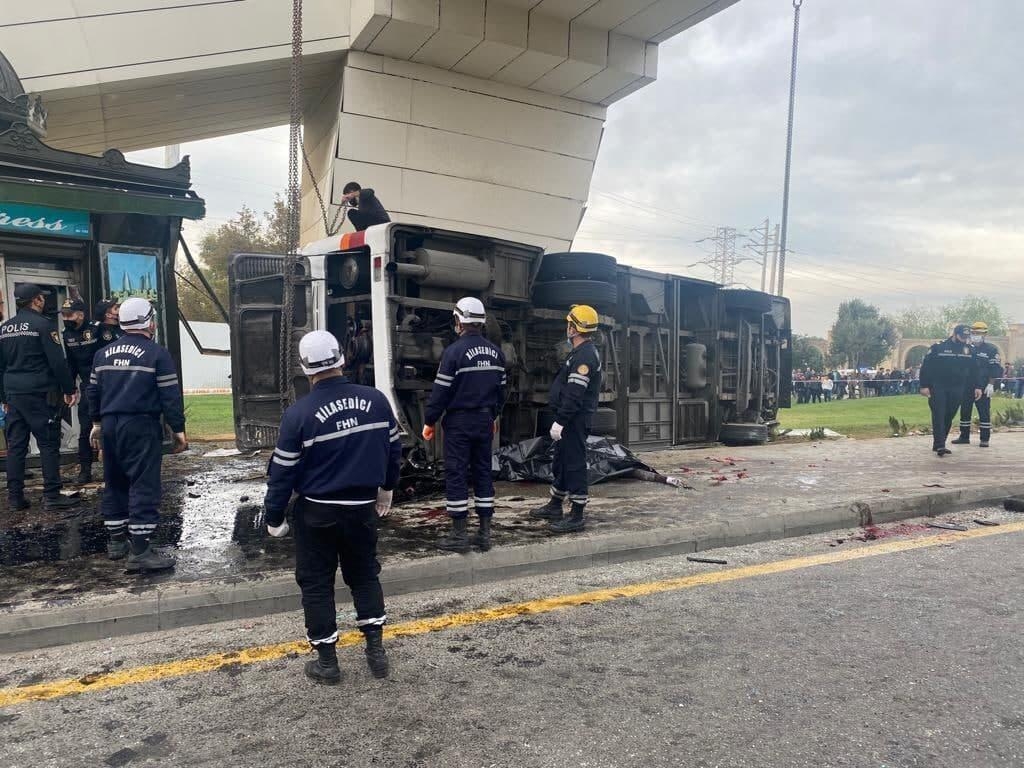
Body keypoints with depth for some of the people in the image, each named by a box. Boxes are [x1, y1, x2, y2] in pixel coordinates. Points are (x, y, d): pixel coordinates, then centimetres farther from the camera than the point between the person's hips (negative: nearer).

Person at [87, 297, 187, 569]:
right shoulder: (157, 354, -9)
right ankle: (140, 551, -6)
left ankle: (116, 541, 27)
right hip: (142, 426, -7)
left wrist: (97, 423, 30)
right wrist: (178, 430, -4)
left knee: (115, 483, 17)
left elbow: (93, 391, 18)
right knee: (144, 486, -5)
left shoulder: (103, 353, 11)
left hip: (110, 425, 7)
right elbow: (170, 396, -10)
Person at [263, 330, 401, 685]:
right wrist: (386, 488, 21)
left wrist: (274, 518, 3)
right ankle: (376, 649, 19)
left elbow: (282, 471, -10)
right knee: (365, 574, 20)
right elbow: (393, 447, 5)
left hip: (316, 512, -3)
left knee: (316, 583, 12)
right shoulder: (376, 399, -6)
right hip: (363, 507, 3)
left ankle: (326, 661, 19)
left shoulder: (299, 413, -15)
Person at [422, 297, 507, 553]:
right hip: (485, 420, 6)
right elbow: (500, 389, 13)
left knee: (456, 474, 1)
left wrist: (429, 421, -4)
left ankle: (459, 535, 4)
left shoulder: (455, 351, -13)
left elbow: (441, 391, -13)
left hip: (459, 421, -6)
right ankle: (485, 533, 15)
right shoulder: (495, 352, 6)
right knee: (483, 472, 11)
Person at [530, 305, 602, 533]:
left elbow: (574, 395, -25)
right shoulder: (582, 352, 15)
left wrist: (560, 422, -24)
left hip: (575, 419, -11)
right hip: (570, 418, 11)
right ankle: (555, 506, 32)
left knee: (574, 464, -5)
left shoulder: (585, 355, -19)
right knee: (561, 462, 19)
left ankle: (577, 516, 2)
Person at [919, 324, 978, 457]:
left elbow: (975, 370, 13)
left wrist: (977, 387, 6)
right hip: (938, 388, -4)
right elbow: (926, 367, -5)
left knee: (949, 417, 6)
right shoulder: (938, 348, -5)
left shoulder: (970, 350, 7)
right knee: (939, 416, -10)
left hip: (957, 390, 4)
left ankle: (938, 444, 14)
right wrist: (924, 386, -9)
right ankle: (940, 446, -14)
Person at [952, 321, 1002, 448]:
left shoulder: (991, 349, -1)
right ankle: (964, 436, 17)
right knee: (964, 412, 8)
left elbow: (996, 369, -5)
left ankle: (985, 439, 4)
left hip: (983, 388, -4)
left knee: (984, 413, -1)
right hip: (967, 387, 4)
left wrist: (991, 384, -13)